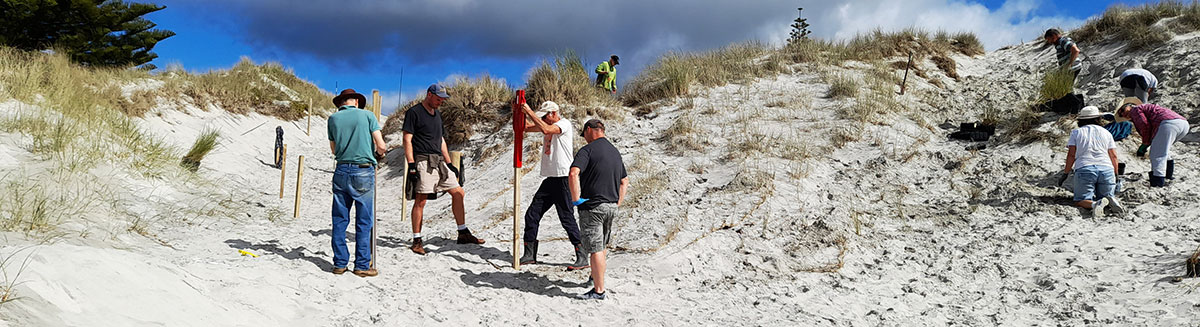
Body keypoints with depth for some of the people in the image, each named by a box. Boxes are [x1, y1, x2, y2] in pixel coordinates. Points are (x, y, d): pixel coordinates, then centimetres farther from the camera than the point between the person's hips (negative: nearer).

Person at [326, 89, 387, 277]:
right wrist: (382, 151, 18)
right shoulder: (367, 115, -1)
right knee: (364, 221, 2)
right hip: (363, 171, -3)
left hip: (341, 171, 3)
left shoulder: (333, 118, 7)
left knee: (340, 220, 9)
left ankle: (340, 263, 11)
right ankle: (362, 266, 4)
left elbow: (334, 149, 16)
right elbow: (380, 146, -4)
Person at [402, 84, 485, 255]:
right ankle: (417, 241, -2)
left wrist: (449, 163, 21)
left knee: (458, 193, 5)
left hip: (439, 162, 8)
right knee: (421, 200, -8)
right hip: (423, 161, -8)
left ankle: (463, 233, 13)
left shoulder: (437, 114, 21)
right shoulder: (414, 112, -4)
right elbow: (407, 140, -9)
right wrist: (411, 165, -16)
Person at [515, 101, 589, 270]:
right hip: (550, 178, 9)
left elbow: (546, 129, -28)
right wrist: (520, 112, 3)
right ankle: (529, 254, 14)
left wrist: (529, 112, -21)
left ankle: (582, 257, -2)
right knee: (532, 214, 6)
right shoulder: (549, 125, 18)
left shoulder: (564, 124, -9)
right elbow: (527, 127, 19)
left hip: (563, 178, -9)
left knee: (567, 218, -8)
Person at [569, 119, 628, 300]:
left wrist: (576, 199, -20)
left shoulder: (588, 150, -10)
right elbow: (624, 181, 23)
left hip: (592, 206, -8)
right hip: (611, 207, 8)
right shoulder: (615, 151, 16)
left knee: (595, 249, -5)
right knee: (603, 246, 23)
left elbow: (574, 172, -26)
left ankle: (599, 290, -4)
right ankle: (597, 278, 39)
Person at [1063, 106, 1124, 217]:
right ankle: (1110, 199, -19)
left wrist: (1066, 171, 14)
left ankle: (1095, 204, -35)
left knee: (1080, 200, -1)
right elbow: (1113, 156, 13)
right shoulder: (1106, 132, 17)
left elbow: (1071, 155, 4)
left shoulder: (1076, 132, 12)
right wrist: (1116, 175, 23)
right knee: (1104, 196, 18)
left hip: (1084, 169, -2)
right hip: (1106, 169, 3)